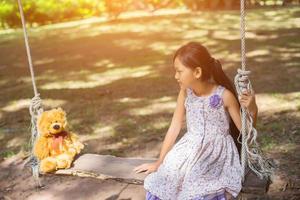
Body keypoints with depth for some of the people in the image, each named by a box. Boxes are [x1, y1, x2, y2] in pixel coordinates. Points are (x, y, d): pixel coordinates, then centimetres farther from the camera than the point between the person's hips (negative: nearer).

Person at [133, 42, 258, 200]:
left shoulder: (224, 96, -13)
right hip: (191, 150, 4)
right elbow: (175, 127, 3)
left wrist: (252, 110, -27)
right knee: (161, 180, -17)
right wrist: (159, 162, 5)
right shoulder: (185, 92, -2)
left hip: (217, 152, -4)